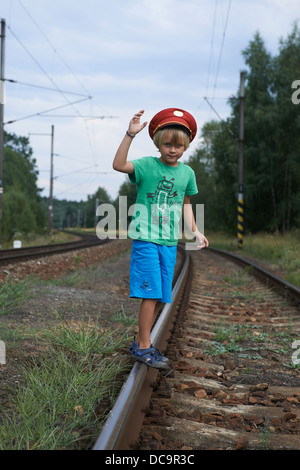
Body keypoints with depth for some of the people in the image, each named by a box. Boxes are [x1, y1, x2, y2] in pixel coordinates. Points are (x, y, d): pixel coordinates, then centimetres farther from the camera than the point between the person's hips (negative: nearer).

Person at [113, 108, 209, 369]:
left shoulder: (187, 172, 8)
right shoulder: (147, 166, -6)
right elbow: (118, 165, -23)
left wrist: (195, 231, 12)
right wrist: (130, 135, -31)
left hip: (170, 242, 5)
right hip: (146, 239, -5)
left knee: (161, 297, 9)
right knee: (151, 293, -8)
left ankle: (141, 342, 23)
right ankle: (143, 347, 3)